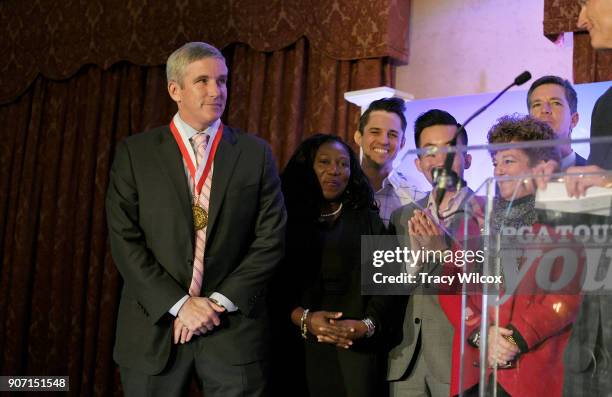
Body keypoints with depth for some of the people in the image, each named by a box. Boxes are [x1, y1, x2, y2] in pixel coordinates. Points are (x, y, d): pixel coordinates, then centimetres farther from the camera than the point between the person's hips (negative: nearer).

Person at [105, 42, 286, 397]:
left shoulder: (256, 153, 4)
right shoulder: (135, 152, 2)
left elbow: (272, 237, -1)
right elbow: (124, 239, -4)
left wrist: (220, 301, -10)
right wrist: (179, 304, -12)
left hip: (234, 326, 0)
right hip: (156, 323, 0)